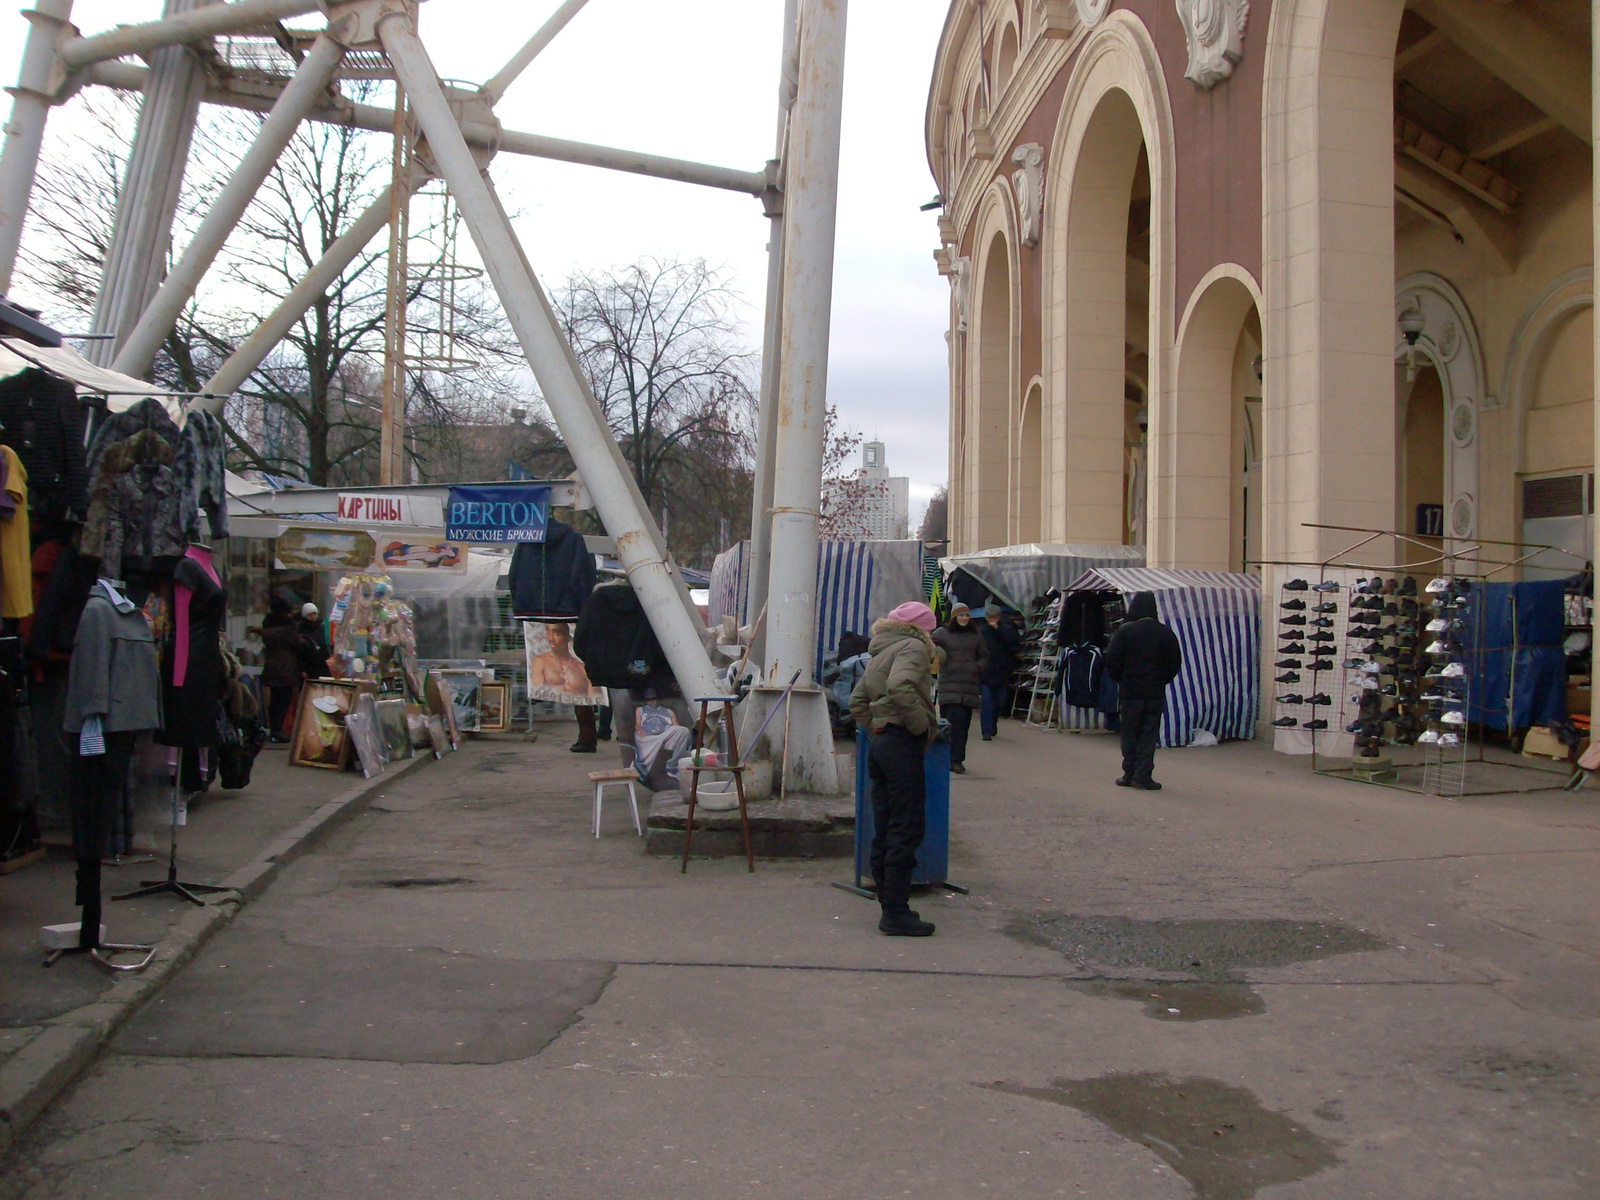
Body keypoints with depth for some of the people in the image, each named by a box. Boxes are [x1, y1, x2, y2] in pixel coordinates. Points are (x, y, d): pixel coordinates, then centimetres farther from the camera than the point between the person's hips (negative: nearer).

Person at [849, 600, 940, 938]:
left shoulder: (880, 655, 21)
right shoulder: (913, 647, -7)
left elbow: (857, 702, 22)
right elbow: (900, 687, -25)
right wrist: (923, 725, -17)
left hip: (880, 743, 9)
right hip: (902, 745, -9)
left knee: (885, 831, 12)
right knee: (907, 830, -5)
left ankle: (890, 906, 19)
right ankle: (896, 913, -3)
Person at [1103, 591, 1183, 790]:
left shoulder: (1125, 631, -7)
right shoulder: (1166, 633, 1)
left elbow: (1112, 660, -9)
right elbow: (1175, 662, 4)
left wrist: (1120, 680, 7)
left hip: (1131, 691, -1)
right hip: (1156, 692, 1)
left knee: (1130, 733, 8)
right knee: (1149, 734, 4)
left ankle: (1129, 774, 10)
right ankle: (1143, 775, -2)